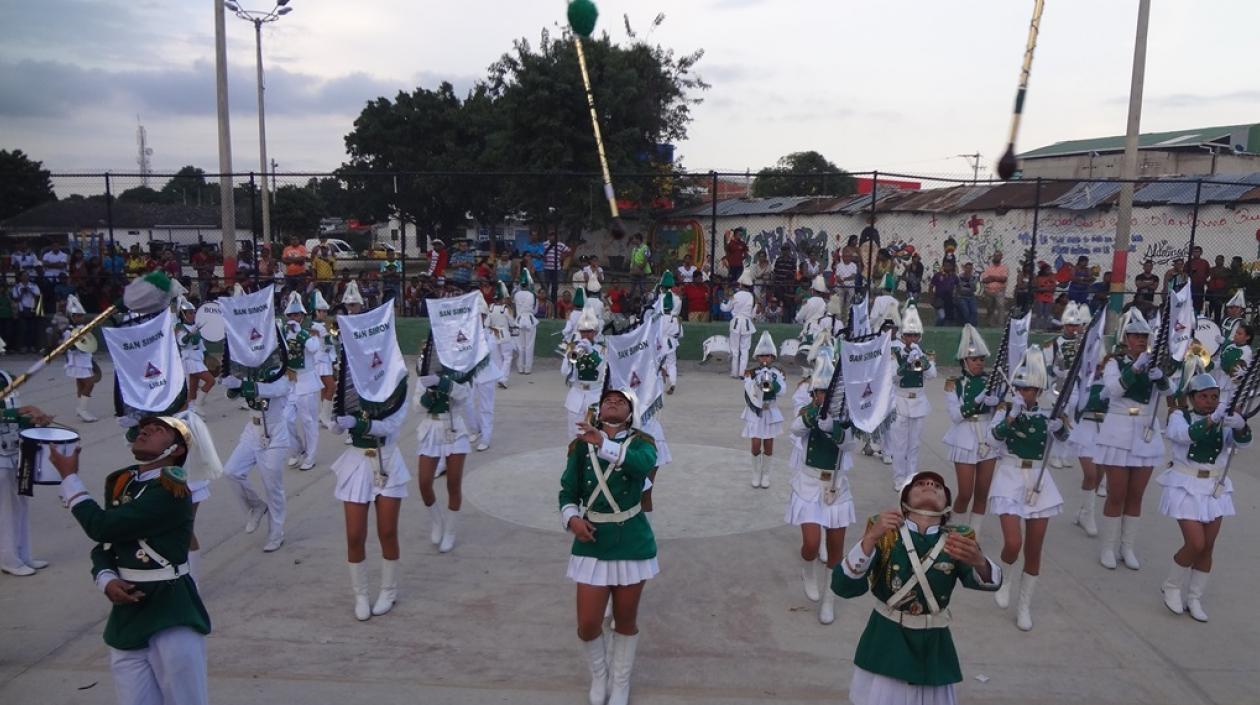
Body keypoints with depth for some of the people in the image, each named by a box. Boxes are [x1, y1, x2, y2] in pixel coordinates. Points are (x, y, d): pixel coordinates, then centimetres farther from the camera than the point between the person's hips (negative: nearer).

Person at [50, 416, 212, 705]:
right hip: (128, 614, 7)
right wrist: (107, 581, -7)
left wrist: (69, 477, -6)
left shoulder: (171, 492, -17)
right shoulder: (121, 483, 9)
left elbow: (102, 526, -19)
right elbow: (103, 546, 15)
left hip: (171, 614, -7)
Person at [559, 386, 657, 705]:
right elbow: (568, 490, 3)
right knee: (587, 624, 3)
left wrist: (604, 444, -40)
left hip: (632, 543, -1)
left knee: (625, 621, 13)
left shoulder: (641, 442, -4)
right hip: (592, 542, 1)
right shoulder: (582, 444, 1)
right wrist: (572, 518, -17)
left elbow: (643, 465, -28)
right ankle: (598, 675, 34)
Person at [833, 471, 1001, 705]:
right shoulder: (885, 531, -6)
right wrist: (870, 538, -30)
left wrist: (978, 561, -43)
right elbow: (843, 587, -17)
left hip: (933, 648, 2)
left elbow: (987, 581, -20)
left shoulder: (958, 537, 0)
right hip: (886, 644, -2)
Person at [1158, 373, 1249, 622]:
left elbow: (1243, 441, -16)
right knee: (1195, 544, -11)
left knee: (1208, 547, 8)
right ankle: (1171, 587, 14)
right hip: (1186, 487, -4)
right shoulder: (1179, 417, -6)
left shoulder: (1225, 421, 2)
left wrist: (1240, 425, -38)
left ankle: (1194, 599, 24)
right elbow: (1185, 434, -27)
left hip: (1215, 490, 4)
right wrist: (1211, 420, -42)